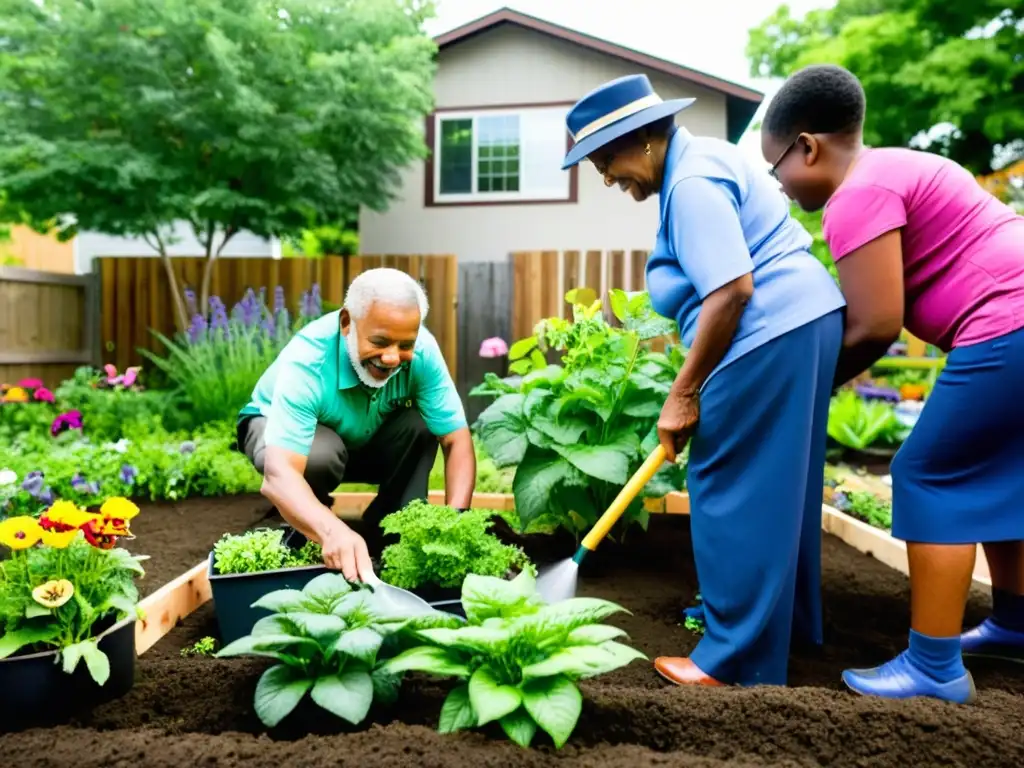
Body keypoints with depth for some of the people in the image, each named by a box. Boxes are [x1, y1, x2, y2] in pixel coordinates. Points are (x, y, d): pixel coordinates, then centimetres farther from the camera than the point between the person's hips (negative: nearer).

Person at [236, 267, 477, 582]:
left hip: (364, 441, 3)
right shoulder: (306, 362, -39)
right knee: (321, 455, -36)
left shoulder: (421, 349, -29)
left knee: (420, 423, -25)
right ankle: (303, 540, -6)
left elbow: (457, 440, -27)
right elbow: (277, 475, -50)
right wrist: (333, 532, -69)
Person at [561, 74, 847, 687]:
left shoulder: (692, 182, -15)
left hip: (770, 336, -11)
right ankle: (792, 622, 35)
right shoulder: (700, 159, 18)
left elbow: (731, 289, -24)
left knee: (736, 497, -3)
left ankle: (739, 662, 8)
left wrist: (684, 394, -17)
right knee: (781, 486, 19)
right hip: (806, 320, 11)